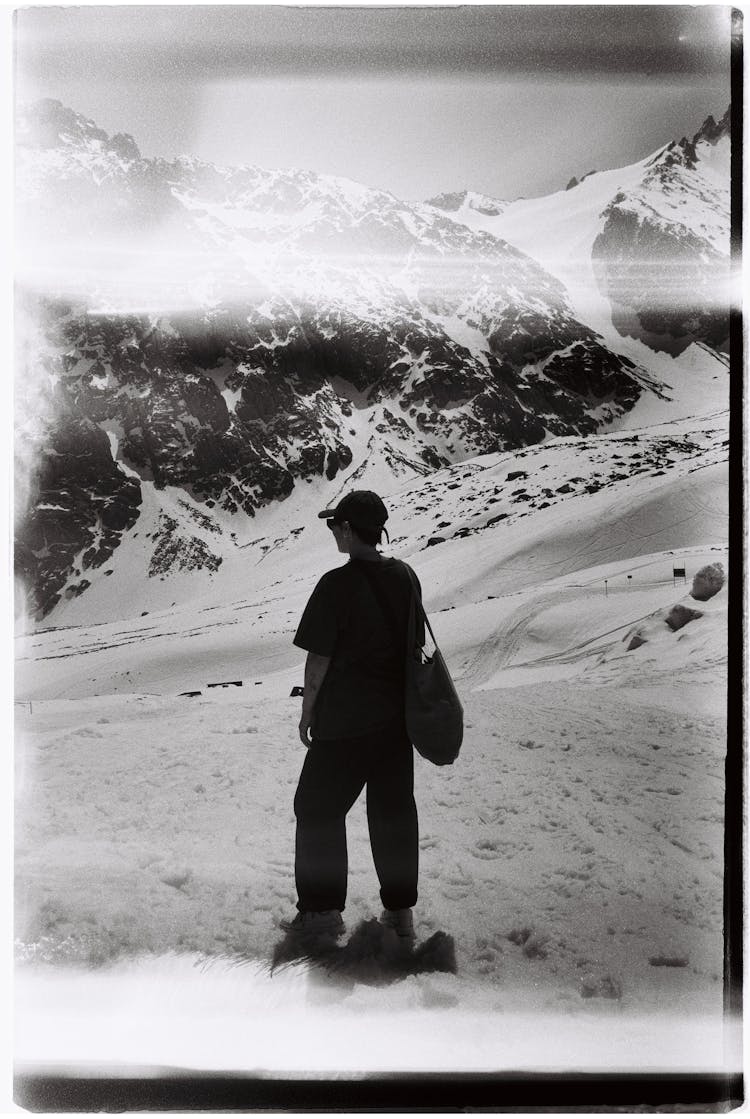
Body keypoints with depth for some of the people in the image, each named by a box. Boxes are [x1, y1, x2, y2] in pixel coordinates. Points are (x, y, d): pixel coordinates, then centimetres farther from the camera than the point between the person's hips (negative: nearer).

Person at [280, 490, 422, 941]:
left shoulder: (338, 583, -18)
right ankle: (401, 909, 24)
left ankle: (323, 909, 16)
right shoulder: (405, 576, 2)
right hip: (398, 716, 7)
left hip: (345, 720, -6)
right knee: (395, 809, 15)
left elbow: (319, 657, -14)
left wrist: (307, 711, -1)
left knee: (319, 807, 9)